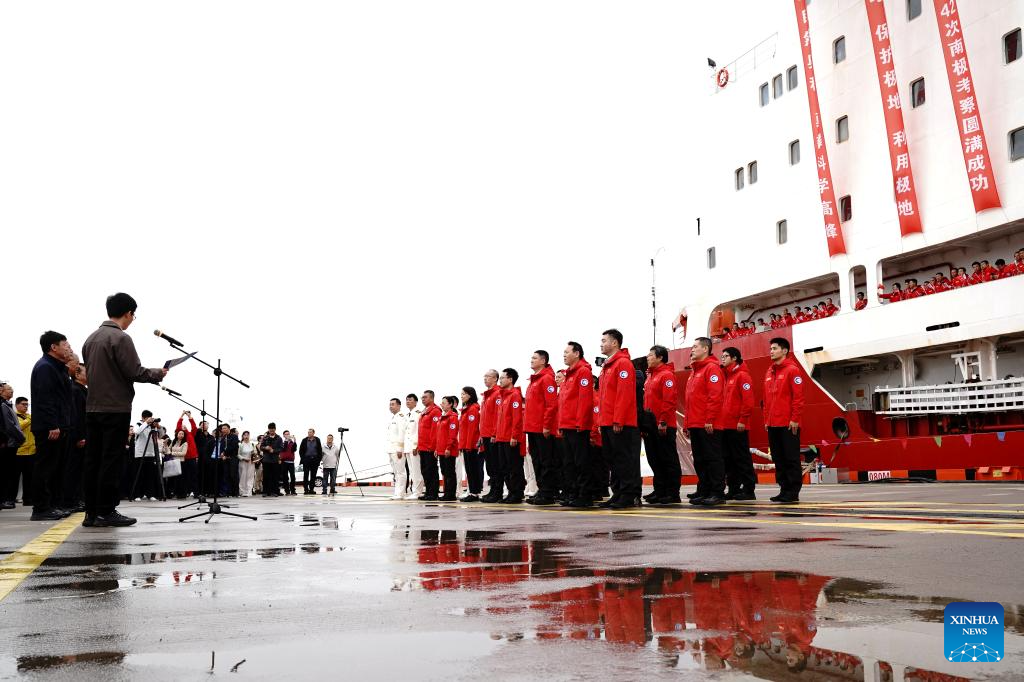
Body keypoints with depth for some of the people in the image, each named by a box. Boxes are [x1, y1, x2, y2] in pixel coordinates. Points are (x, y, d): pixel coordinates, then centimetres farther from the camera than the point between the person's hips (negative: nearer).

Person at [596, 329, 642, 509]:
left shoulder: (623, 363, -10)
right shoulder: (607, 366, 20)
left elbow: (624, 394, -18)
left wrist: (618, 420, -21)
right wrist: (603, 420, 15)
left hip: (621, 424, -10)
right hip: (608, 423, 10)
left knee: (625, 459, -7)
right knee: (614, 460, 11)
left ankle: (631, 495, -4)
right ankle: (618, 494, 16)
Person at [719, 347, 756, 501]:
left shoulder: (742, 375, -6)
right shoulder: (726, 376, 19)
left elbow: (748, 400, -14)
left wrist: (743, 420, -18)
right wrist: (720, 421, 13)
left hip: (737, 426, -8)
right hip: (725, 426, 8)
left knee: (742, 459, -5)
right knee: (728, 459, 10)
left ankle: (748, 490, 0)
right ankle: (733, 489, 15)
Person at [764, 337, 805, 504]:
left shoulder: (792, 370, -5)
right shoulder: (769, 372, 16)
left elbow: (798, 397, -11)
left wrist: (795, 419, -15)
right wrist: (767, 420, 13)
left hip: (788, 424, -7)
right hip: (773, 424, 7)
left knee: (791, 458, -3)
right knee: (778, 459, 10)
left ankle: (793, 492, 1)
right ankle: (784, 489, 16)